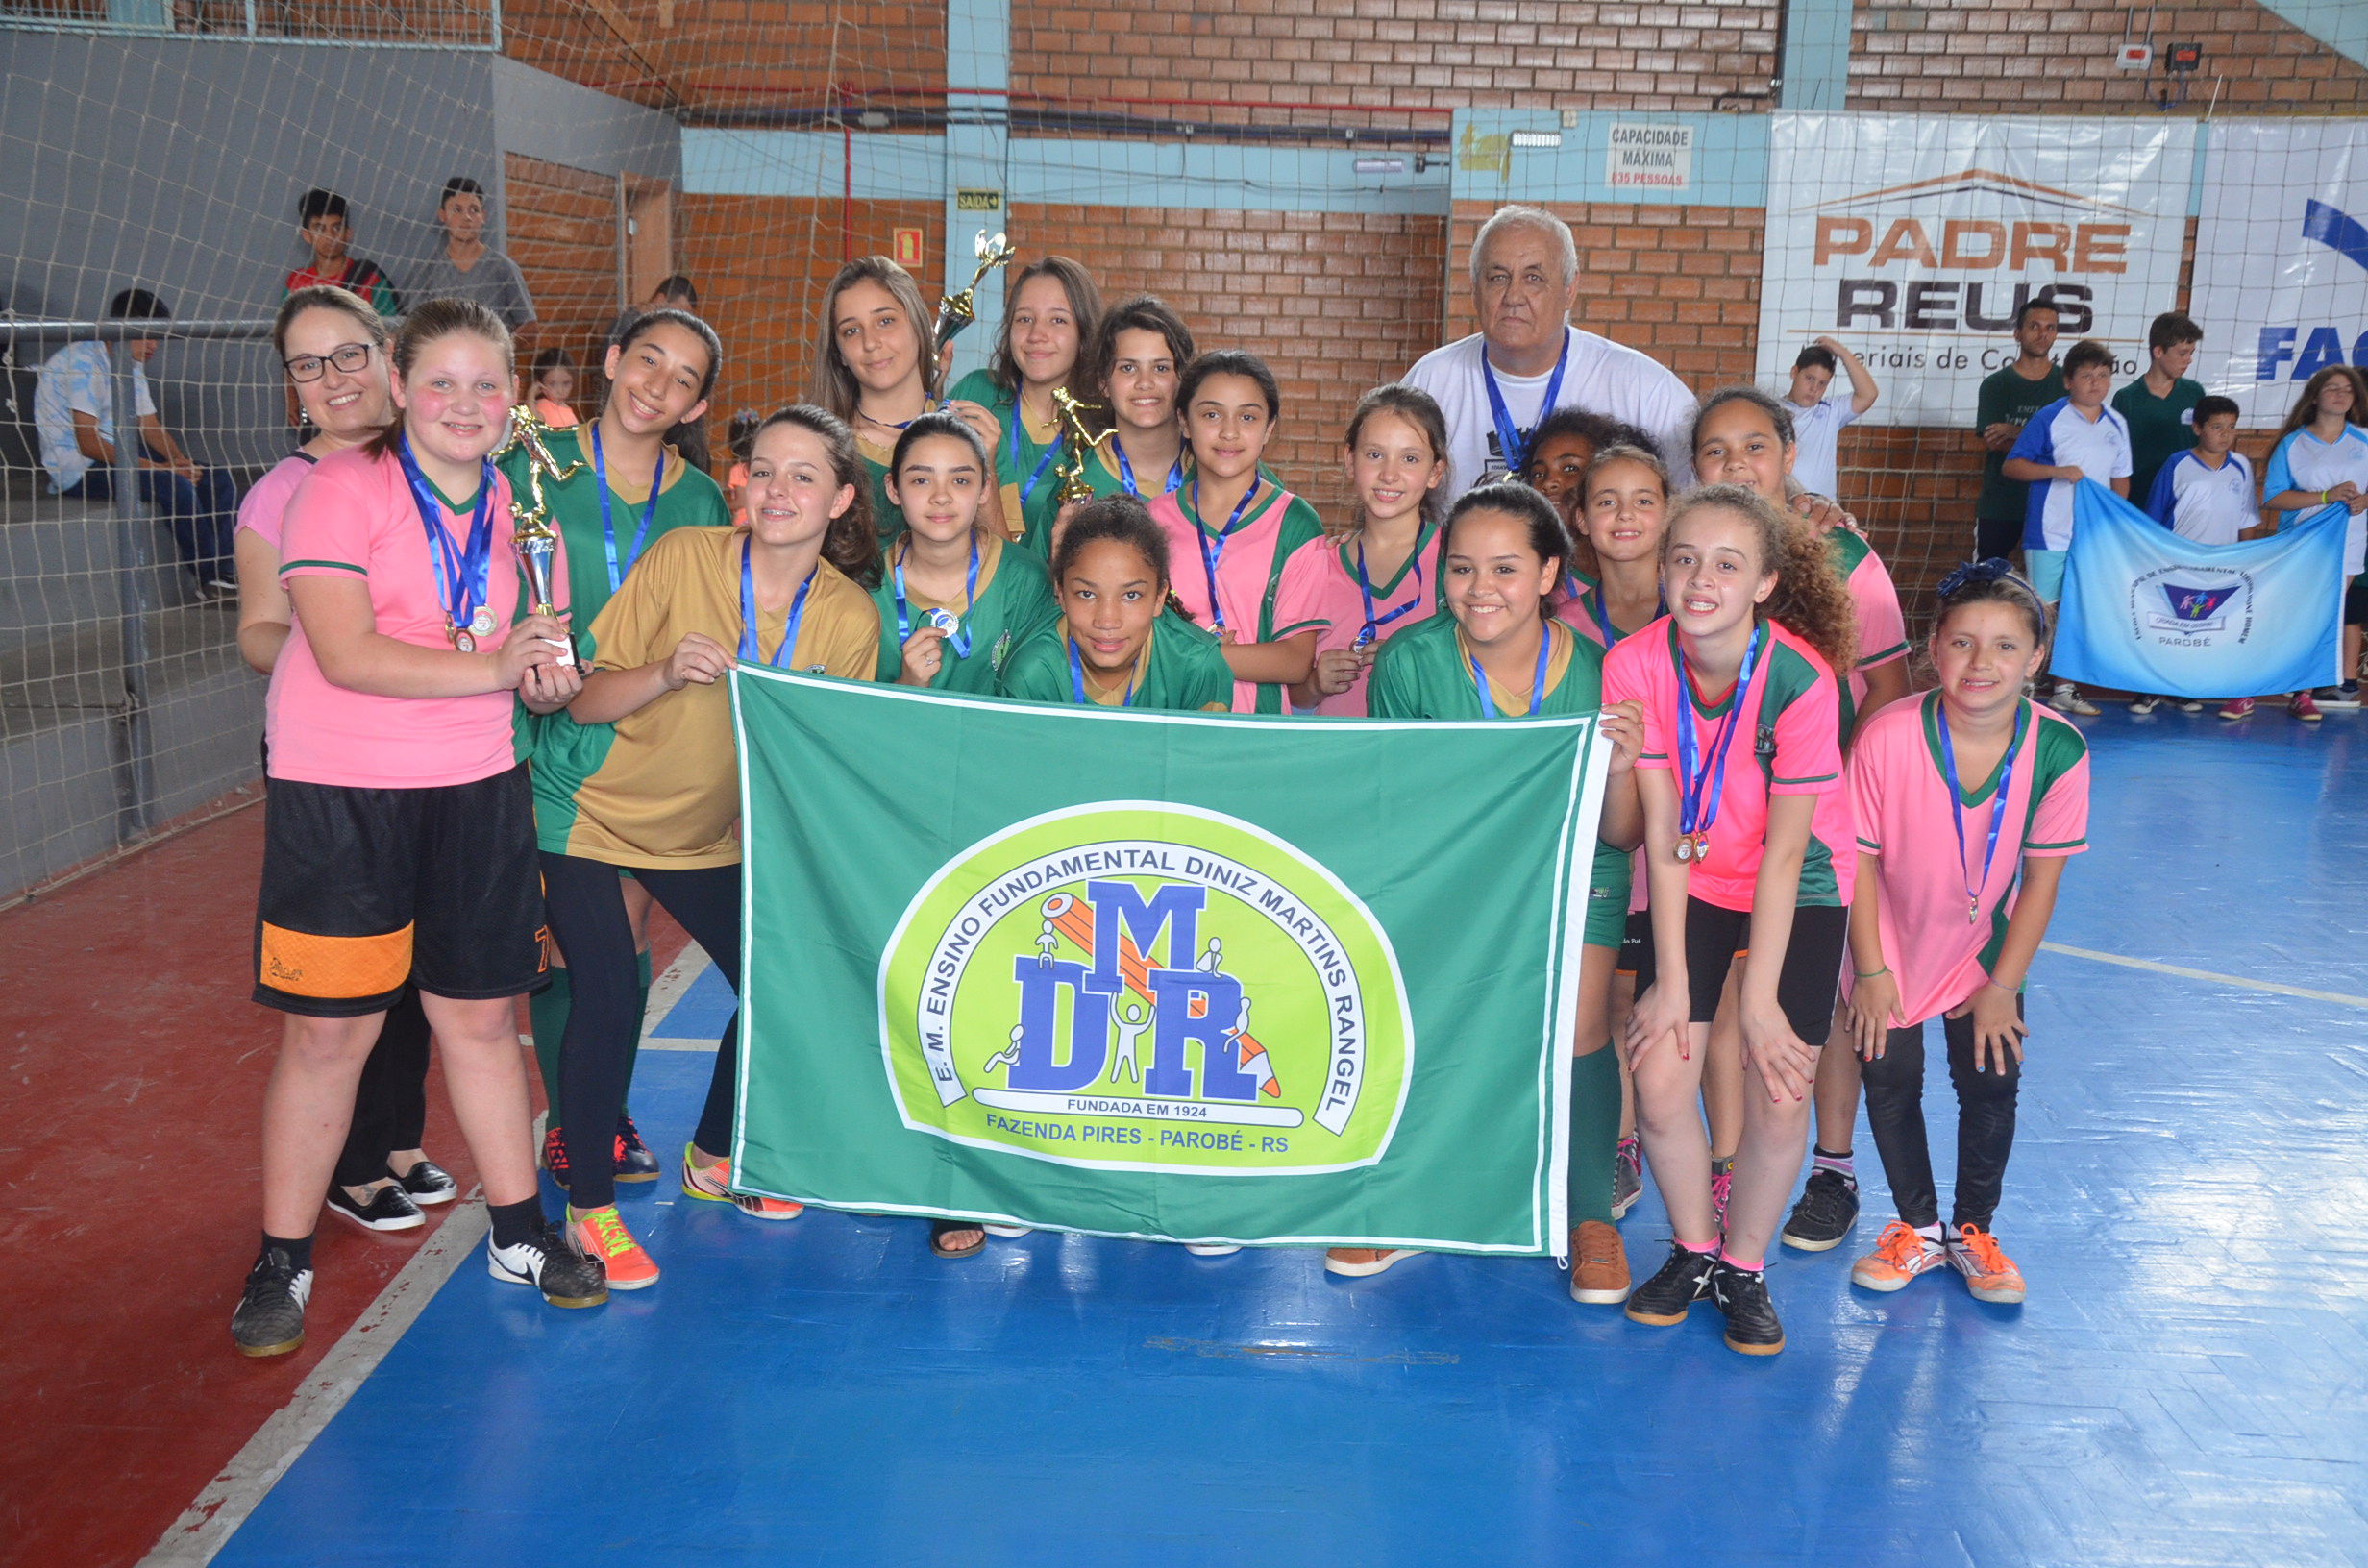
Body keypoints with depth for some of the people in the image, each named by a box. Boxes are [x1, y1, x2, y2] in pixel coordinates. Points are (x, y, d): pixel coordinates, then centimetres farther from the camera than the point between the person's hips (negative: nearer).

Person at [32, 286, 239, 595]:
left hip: (120, 456, 9)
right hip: (79, 468, -9)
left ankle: (228, 567, -16)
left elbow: (151, 427, 14)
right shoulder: (84, 362, -16)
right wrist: (154, 467, -27)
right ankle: (211, 578, -20)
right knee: (173, 485, -30)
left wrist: (178, 460, -8)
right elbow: (88, 442, -23)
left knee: (217, 478, -7)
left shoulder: (133, 366, 13)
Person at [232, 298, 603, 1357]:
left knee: (481, 1017, 12)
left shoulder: (508, 504, 9)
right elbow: (347, 653, -19)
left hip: (475, 791, 5)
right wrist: (493, 667, -20)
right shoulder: (343, 487, -9)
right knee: (327, 1032, 1)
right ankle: (282, 1264, 18)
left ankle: (519, 1235, 26)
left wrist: (543, 676, -4)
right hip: (340, 797, -5)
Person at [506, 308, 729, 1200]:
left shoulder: (699, 501, 5)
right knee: (567, 941, 1)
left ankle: (612, 1116, 28)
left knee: (628, 935, 11)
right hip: (558, 738, -3)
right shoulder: (535, 470, -3)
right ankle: (564, 1128, 18)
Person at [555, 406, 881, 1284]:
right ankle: (588, 1206, 6)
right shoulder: (681, 558, -20)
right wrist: (667, 672, -34)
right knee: (609, 998, -13)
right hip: (597, 814, -4)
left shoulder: (851, 617, -11)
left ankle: (712, 1160, 30)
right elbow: (583, 701, -17)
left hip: (715, 834, 4)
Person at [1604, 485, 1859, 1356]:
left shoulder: (1802, 678, -26)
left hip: (1799, 889, -2)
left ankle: (1744, 1267, 19)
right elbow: (1662, 834, -13)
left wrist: (1760, 999, -15)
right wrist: (1671, 979, -12)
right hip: (1694, 881, 2)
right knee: (1661, 1078, -9)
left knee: (1779, 1096, -8)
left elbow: (1783, 853, -19)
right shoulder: (1636, 664, -19)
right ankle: (1694, 1249, 20)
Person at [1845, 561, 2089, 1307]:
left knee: (1992, 1083, 4)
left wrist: (2003, 985, -7)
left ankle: (1973, 1231, 28)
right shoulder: (1888, 737, -28)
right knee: (1890, 1082, 4)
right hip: (1893, 942, -1)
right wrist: (1869, 970, -11)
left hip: (1985, 947, 1)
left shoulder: (2059, 750, -22)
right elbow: (1860, 856, -16)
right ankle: (1916, 1230, 27)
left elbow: (2042, 875, -11)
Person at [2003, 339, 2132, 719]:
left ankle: (2066, 688, 20)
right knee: (2041, 609, -3)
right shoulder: (2049, 418, -6)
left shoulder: (2117, 424, 10)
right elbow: (2012, 466, -8)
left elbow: (2121, 478, 18)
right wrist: (2057, 471, -19)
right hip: (2049, 534, -5)